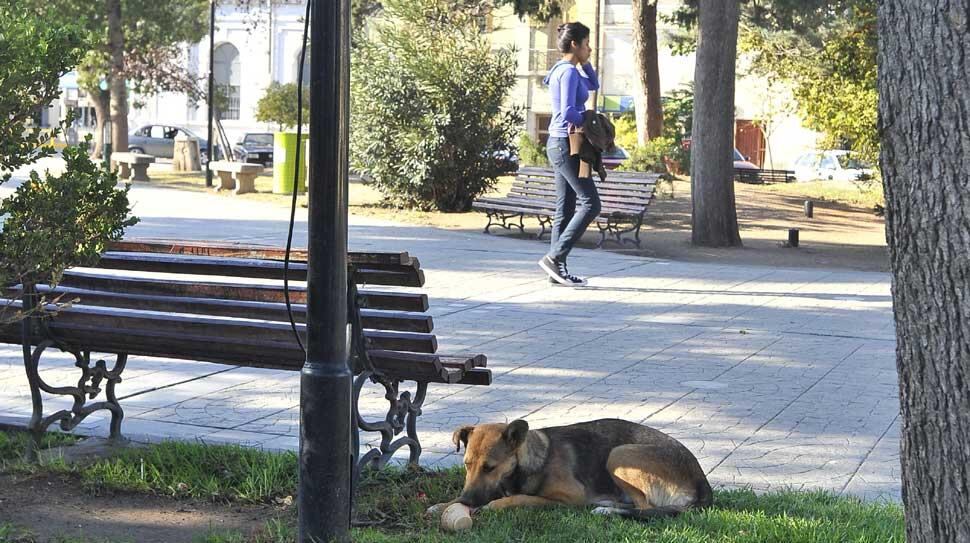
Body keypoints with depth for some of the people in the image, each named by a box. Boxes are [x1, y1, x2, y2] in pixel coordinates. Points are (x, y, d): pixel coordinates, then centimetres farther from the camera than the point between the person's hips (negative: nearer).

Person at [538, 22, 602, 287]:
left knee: (566, 209, 8)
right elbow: (568, 112, -23)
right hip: (566, 145, -10)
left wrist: (585, 61, 14)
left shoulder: (565, 70, 14)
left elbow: (594, 85, 29)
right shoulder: (569, 72, -15)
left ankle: (558, 270, 7)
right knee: (591, 203, -9)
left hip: (560, 145, 10)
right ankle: (554, 256, -10)